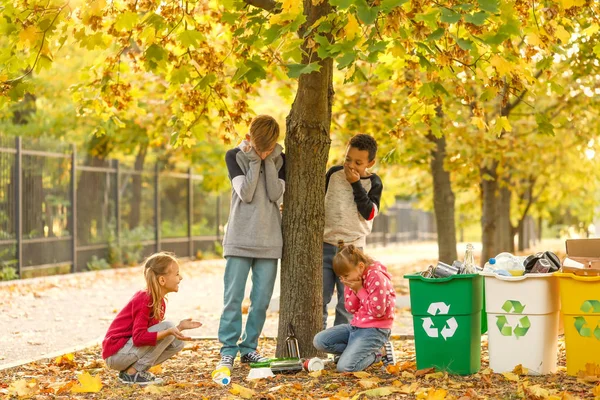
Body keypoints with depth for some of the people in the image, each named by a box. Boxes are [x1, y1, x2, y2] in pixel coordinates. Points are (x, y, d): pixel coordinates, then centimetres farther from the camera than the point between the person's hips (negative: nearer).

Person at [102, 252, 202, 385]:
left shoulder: (159, 301, 8)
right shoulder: (145, 300, -20)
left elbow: (156, 333, 10)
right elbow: (139, 337, -27)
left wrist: (180, 327, -1)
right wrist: (169, 332, -35)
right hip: (116, 353, -9)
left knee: (177, 342, 3)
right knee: (167, 326, -19)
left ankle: (137, 369, 4)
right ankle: (132, 373, -13)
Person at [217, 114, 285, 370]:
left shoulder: (280, 160, 6)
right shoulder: (235, 156, 0)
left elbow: (276, 194, -8)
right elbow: (245, 193, -12)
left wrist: (268, 161, -9)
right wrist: (255, 160, -11)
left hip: (269, 240, 3)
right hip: (239, 239, -2)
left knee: (262, 299, 4)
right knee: (233, 297, -5)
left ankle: (249, 347, 15)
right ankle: (228, 350, 1)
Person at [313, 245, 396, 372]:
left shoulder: (377, 277, -18)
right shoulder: (353, 278, 7)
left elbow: (377, 311, -19)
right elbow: (351, 309, 9)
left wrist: (359, 290, -16)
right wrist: (354, 291, -9)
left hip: (375, 329, -9)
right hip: (355, 326, 9)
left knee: (345, 367, -23)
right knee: (319, 341, -5)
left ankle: (378, 353, 1)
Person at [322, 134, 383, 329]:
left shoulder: (373, 183, 0)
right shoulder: (334, 173, 3)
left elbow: (369, 213, -14)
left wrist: (355, 184, -16)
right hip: (325, 245, 2)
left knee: (347, 302, 1)